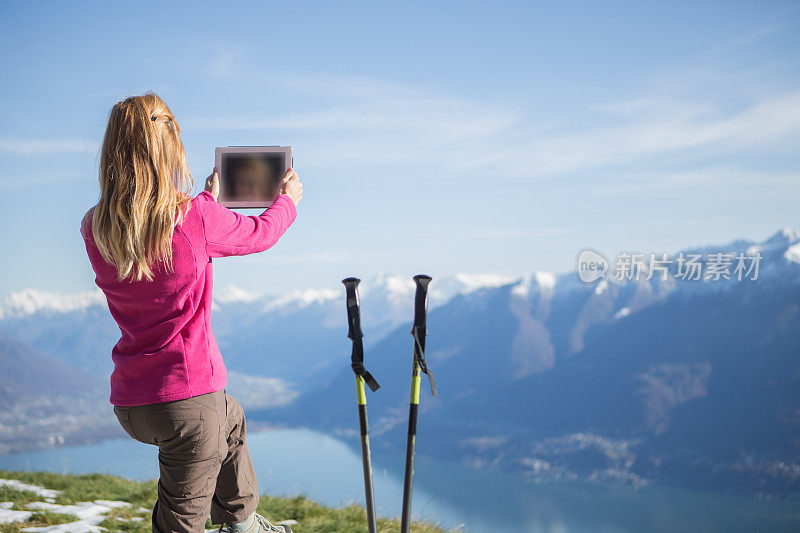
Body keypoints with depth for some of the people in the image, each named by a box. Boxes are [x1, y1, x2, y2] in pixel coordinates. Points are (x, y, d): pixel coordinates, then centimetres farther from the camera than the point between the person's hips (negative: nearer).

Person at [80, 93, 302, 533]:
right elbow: (259, 234, 5)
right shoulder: (196, 218, -15)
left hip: (128, 400, 7)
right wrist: (287, 200, 27)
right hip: (186, 397, -7)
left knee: (230, 420, 34)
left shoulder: (94, 229, -1)